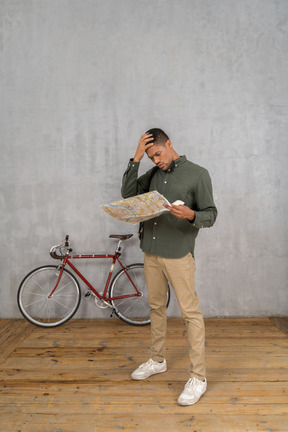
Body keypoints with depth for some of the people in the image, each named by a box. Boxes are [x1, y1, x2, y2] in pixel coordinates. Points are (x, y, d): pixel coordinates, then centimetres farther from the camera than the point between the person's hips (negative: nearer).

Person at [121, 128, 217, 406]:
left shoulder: (197, 174, -4)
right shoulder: (153, 174, 12)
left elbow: (211, 215, -5)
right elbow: (128, 193, 2)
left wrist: (190, 215, -27)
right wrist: (136, 159, -4)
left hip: (178, 254, -6)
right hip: (151, 251, 6)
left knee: (190, 313, -2)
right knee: (156, 307, 17)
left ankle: (198, 377, 10)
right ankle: (157, 360, 35)